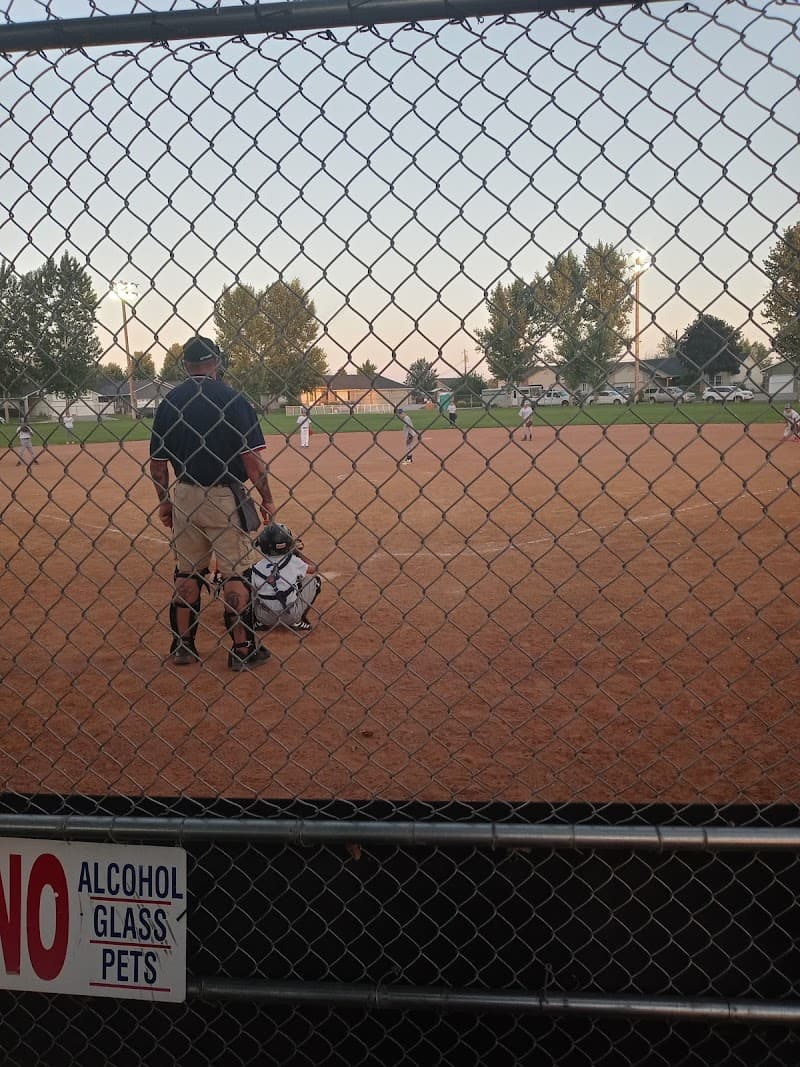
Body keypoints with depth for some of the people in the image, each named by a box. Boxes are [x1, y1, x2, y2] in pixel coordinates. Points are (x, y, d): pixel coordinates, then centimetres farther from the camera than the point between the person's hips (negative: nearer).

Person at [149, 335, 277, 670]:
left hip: (184, 495, 4)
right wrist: (266, 499, -5)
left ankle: (182, 646, 19)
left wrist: (164, 501, 17)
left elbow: (157, 461, 6)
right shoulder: (232, 399, -8)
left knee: (187, 573, 14)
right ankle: (242, 649, 7)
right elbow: (252, 456, -13)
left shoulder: (169, 401, 3)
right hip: (225, 495, -4)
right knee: (234, 573, 3)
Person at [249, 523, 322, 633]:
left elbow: (253, 593, 3)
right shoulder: (293, 561, -10)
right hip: (291, 615, -2)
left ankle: (260, 623, 17)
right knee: (315, 579, 14)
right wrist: (297, 551, 21)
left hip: (264, 617, 2)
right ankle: (298, 621, 12)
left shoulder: (256, 568, -8)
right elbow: (312, 568, 9)